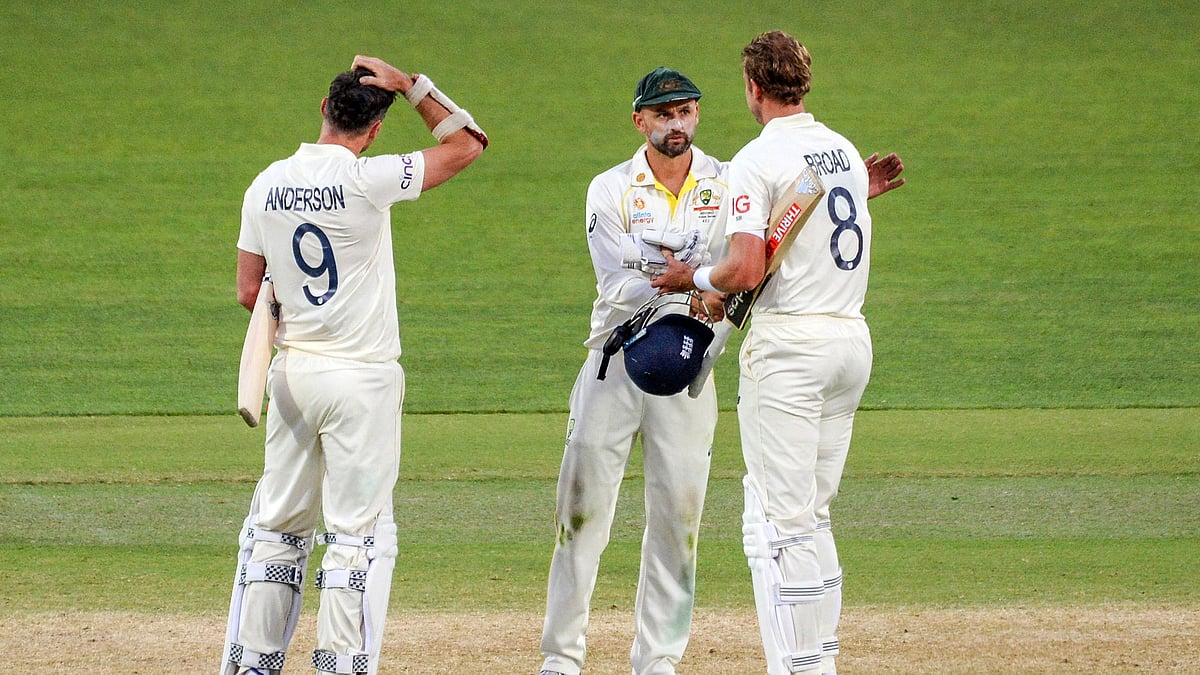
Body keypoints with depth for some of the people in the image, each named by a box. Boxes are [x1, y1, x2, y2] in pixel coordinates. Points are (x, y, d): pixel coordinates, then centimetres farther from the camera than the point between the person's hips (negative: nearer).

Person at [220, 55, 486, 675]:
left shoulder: (266, 185, 2)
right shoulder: (365, 180, -14)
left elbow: (249, 291, 7)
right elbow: (468, 143, -6)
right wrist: (410, 84, -2)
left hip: (291, 369, 5)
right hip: (361, 378, -5)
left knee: (277, 524, 13)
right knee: (358, 530, -1)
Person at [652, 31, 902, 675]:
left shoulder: (756, 162, -10)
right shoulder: (846, 152, 14)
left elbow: (746, 270, -17)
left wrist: (691, 278, -2)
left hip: (790, 344, -8)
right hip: (853, 336, 8)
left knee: (777, 524, -7)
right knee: (811, 518, 16)